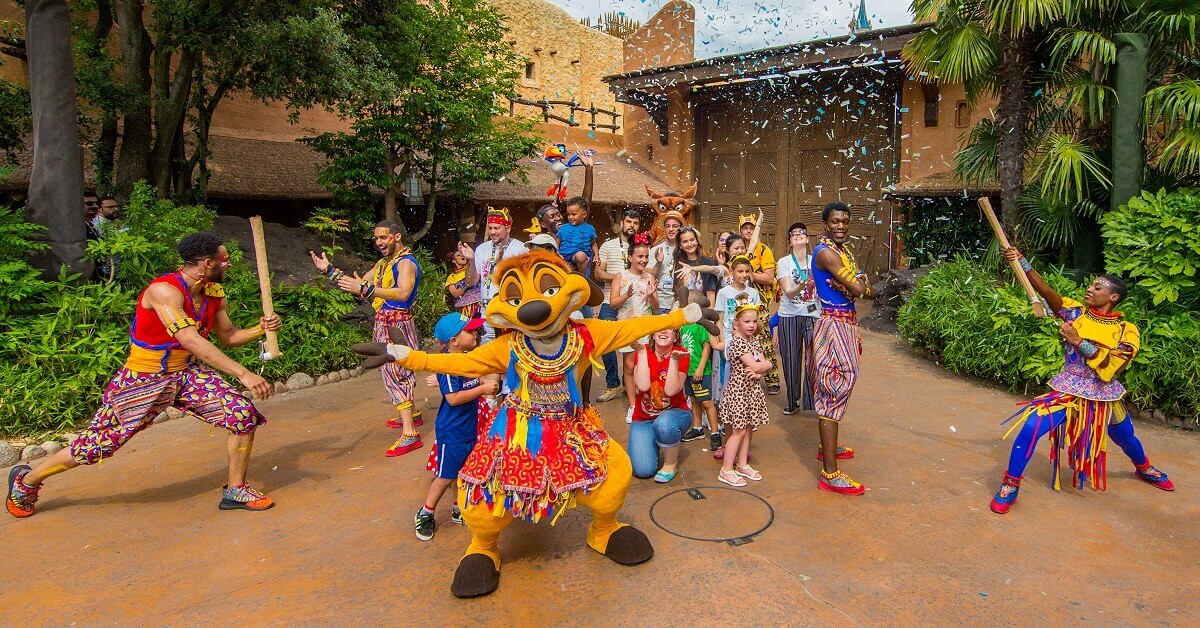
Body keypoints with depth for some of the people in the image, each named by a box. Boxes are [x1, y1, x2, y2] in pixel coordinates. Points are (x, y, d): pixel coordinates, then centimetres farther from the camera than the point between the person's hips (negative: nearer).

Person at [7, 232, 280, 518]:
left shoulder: (214, 294, -3)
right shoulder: (164, 291, -27)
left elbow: (229, 336, 10)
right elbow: (191, 340, -37)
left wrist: (261, 329, -11)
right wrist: (243, 373, -43)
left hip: (188, 373, 6)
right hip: (144, 379, -6)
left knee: (244, 415, -10)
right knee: (98, 444, 6)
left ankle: (235, 490, 6)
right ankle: (27, 480, 36)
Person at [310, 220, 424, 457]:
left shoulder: (406, 262, -14)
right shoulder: (384, 263, 16)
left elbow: (403, 293, -33)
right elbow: (361, 283, 22)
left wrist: (365, 289, -42)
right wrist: (329, 270, 15)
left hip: (396, 323, -10)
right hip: (385, 322, 10)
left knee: (394, 371, -14)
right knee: (393, 370, 19)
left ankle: (410, 433, -15)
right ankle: (411, 413, 36)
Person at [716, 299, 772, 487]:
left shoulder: (754, 341, 10)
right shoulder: (737, 341, -17)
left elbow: (763, 367, 5)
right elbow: (755, 366, -22)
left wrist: (759, 372, -15)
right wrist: (766, 365, -3)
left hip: (752, 390, 8)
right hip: (739, 390, -8)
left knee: (748, 429, 13)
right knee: (739, 431, -4)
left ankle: (742, 465, 25)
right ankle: (726, 471, 4)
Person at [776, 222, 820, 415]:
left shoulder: (815, 261, 6)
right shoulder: (784, 262, -1)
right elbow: (788, 292, -12)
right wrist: (801, 286, -32)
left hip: (813, 315, 1)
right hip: (789, 316, -1)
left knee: (812, 360, -4)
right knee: (791, 360, 3)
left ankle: (811, 401, 10)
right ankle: (792, 402, 18)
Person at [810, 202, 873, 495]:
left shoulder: (844, 250, 14)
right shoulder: (825, 252, -16)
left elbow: (864, 290, 5)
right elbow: (859, 289, -21)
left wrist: (853, 285, -16)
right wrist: (859, 283, 1)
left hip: (846, 322, 10)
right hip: (834, 324, -10)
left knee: (835, 388, 21)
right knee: (834, 390, -11)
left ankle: (829, 446, 39)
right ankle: (830, 473, -10)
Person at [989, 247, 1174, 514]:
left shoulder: (1127, 331, -7)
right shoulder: (1076, 312, -6)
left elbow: (1111, 366, -18)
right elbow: (1046, 291, -21)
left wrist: (1079, 342, -27)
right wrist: (1021, 261, -33)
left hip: (1104, 397, 2)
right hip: (1068, 392, -2)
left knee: (1126, 439, 26)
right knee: (1031, 427, -24)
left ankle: (1144, 468, 64)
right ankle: (1011, 485, -10)